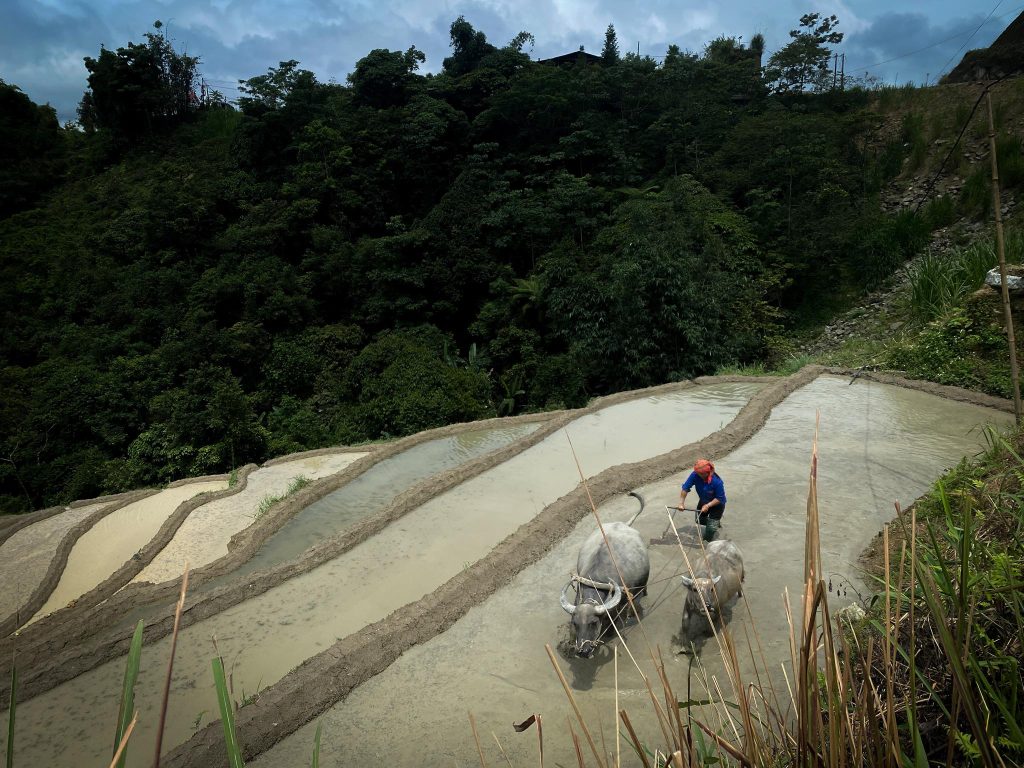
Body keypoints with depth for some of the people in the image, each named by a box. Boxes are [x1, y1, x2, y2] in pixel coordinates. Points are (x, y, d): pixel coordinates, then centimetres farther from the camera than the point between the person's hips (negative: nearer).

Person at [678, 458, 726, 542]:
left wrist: (707, 506, -33)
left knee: (711, 527, -11)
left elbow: (720, 498, -26)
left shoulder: (717, 481, -37)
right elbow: (685, 488, -22)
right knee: (699, 520, 17)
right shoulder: (695, 475, -29)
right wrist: (681, 503, -29)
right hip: (703, 501, 5)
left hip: (716, 504, -5)